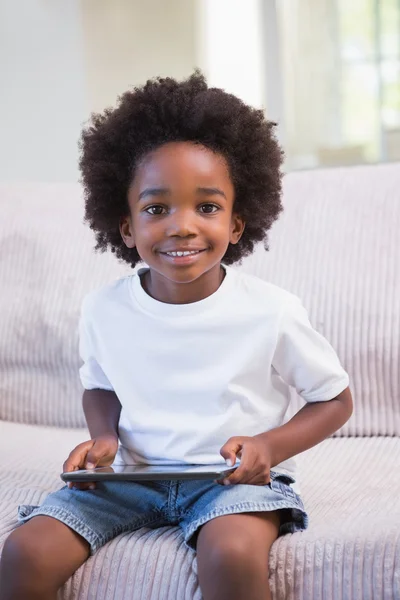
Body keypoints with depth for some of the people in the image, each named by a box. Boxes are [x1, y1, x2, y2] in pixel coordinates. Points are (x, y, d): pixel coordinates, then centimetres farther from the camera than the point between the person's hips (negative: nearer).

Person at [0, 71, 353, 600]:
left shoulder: (272, 313, -12)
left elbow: (336, 400, 1)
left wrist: (271, 445, -15)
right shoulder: (104, 310, -4)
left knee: (232, 555, -36)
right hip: (132, 474, 3)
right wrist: (104, 436, -5)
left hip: (234, 478, -3)